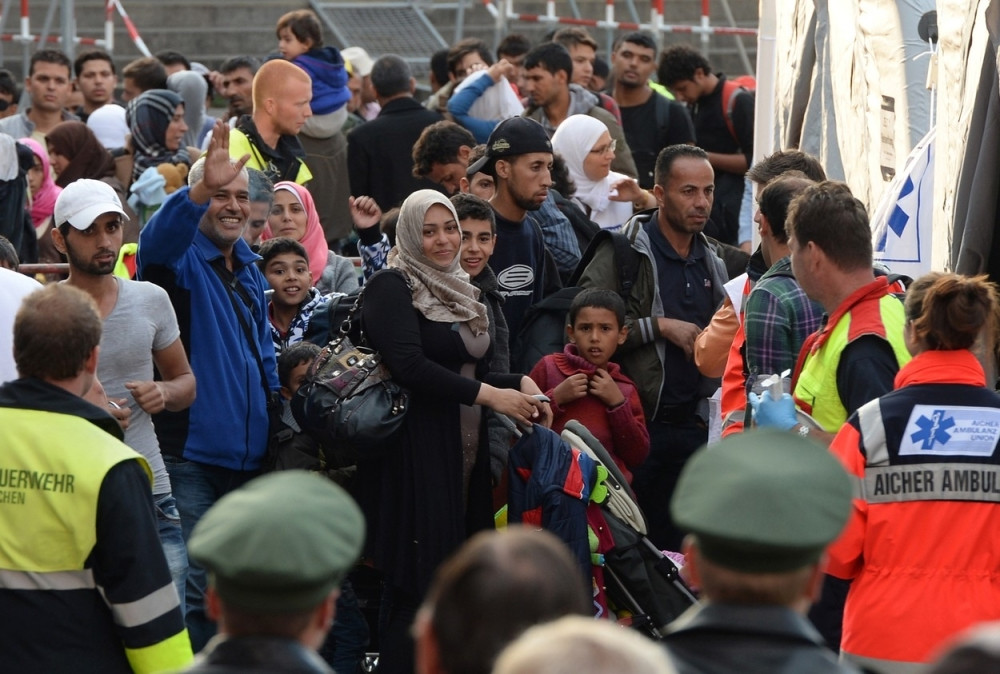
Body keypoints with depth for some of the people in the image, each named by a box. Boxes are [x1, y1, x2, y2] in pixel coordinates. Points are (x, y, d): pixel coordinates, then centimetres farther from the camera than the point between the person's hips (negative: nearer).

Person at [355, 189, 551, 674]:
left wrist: (519, 384, 2)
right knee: (419, 586, -9)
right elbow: (409, 365, -20)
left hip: (464, 456, 8)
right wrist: (488, 395, -20)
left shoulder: (459, 291, 18)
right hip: (416, 456, -8)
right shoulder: (391, 288, -7)